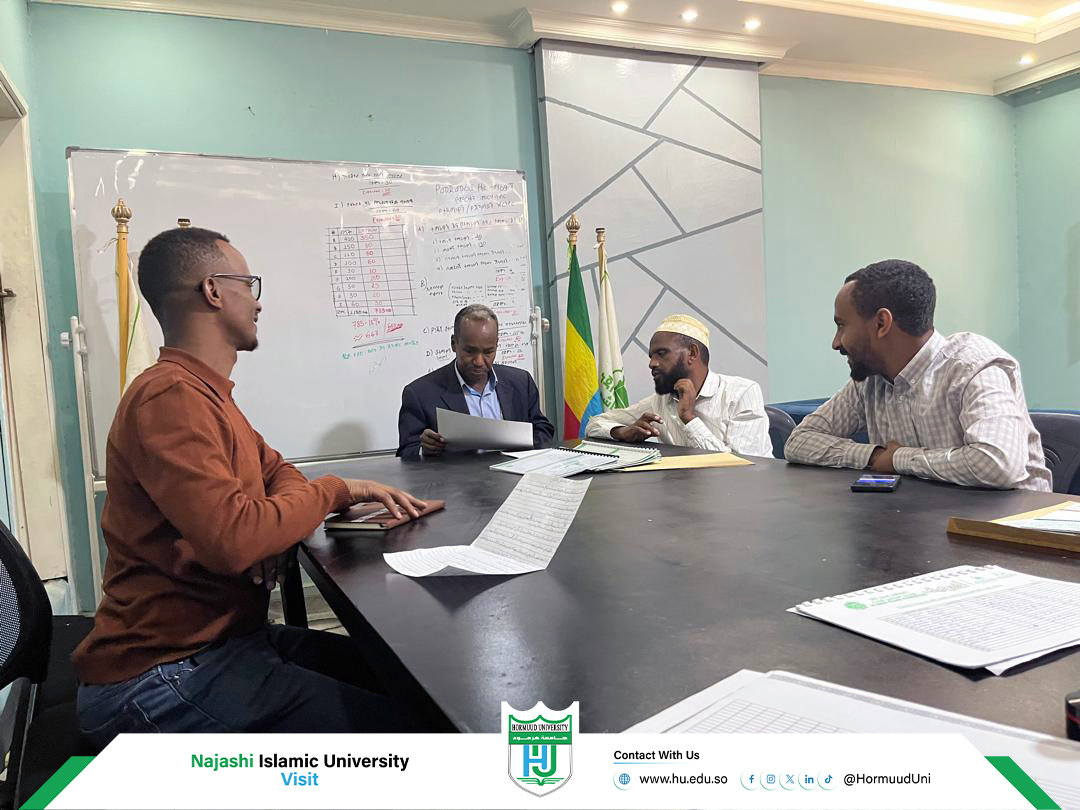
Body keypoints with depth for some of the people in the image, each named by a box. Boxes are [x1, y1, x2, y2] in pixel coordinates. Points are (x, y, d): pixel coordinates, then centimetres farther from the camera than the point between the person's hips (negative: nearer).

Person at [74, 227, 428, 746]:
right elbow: (235, 539, -31)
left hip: (228, 638, 10)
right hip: (162, 678, -10)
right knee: (396, 724, -19)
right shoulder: (171, 396, -21)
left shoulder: (206, 392, 12)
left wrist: (354, 494, -3)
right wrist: (334, 490, -13)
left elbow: (274, 472, 19)